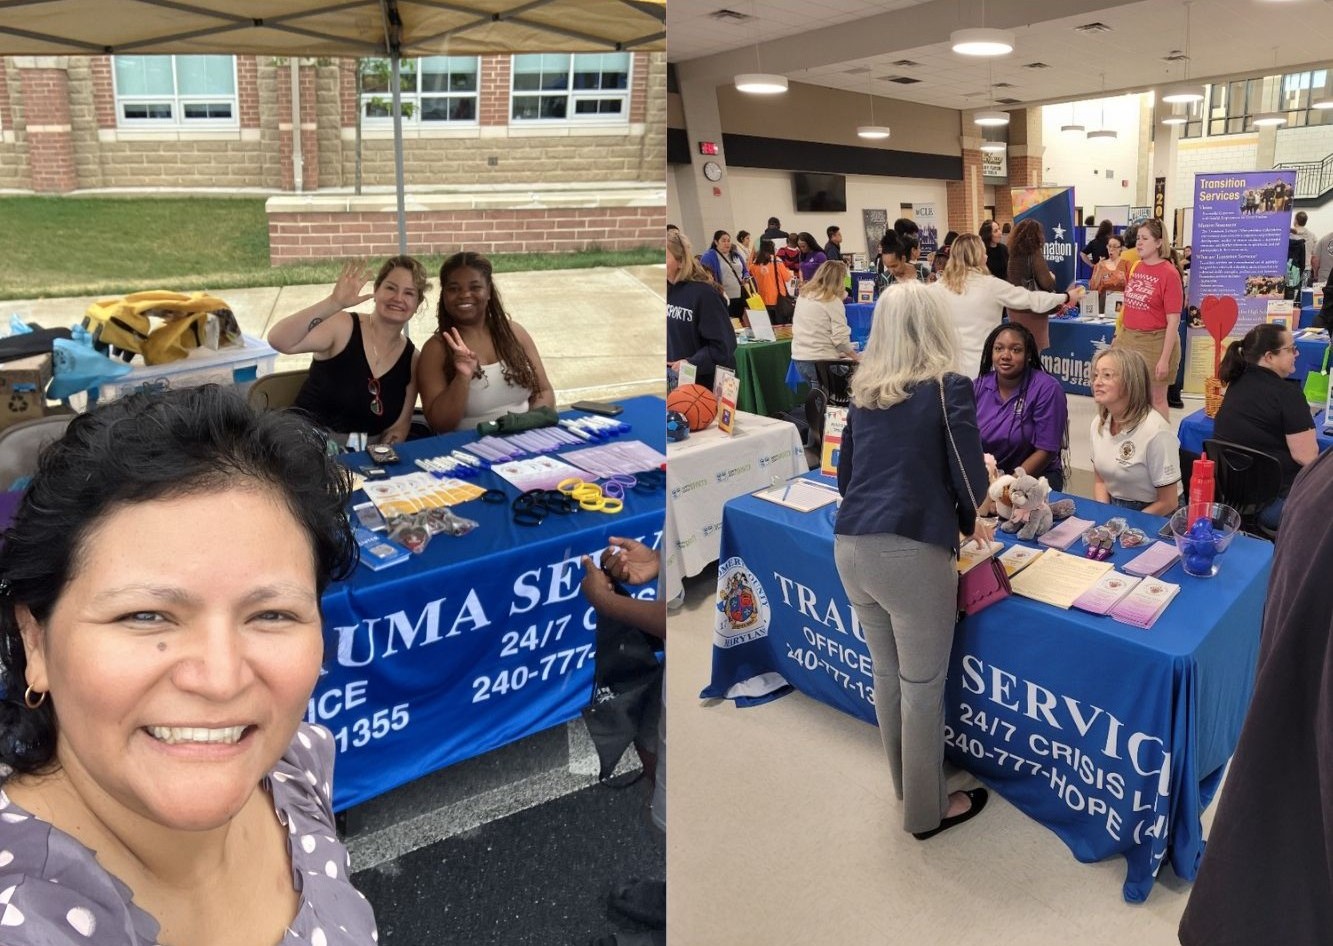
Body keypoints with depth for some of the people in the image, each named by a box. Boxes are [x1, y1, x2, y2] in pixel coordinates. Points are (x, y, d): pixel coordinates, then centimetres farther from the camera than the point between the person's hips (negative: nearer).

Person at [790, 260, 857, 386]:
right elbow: (840, 337, -16)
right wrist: (855, 356, -1)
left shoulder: (803, 295, 9)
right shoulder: (833, 301, -12)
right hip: (822, 361, -7)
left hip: (799, 358, 7)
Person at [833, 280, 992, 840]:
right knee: (922, 687, 11)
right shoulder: (949, 388, -4)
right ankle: (927, 811, 28)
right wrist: (967, 521, 19)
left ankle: (906, 786, 42)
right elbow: (972, 483, -5)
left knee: (886, 675, 22)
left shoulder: (864, 391, 12)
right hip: (910, 553, -6)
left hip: (850, 548, 6)